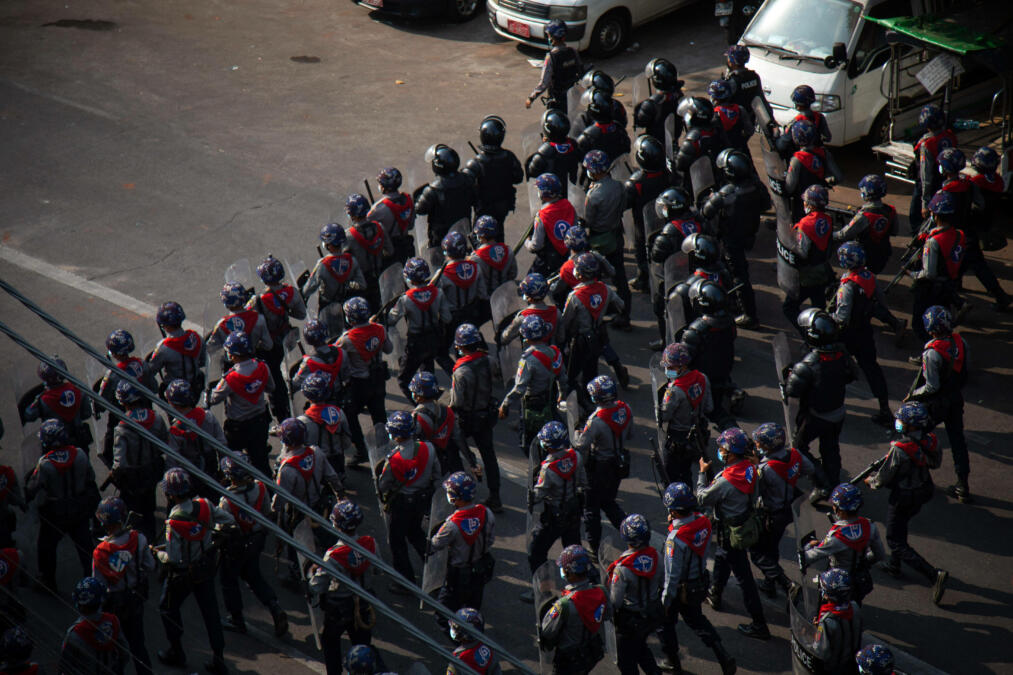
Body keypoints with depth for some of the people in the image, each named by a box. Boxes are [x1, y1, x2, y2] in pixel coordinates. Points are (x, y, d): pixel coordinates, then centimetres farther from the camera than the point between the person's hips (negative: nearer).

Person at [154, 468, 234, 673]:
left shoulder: (174, 521, -29)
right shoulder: (204, 505, -15)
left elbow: (173, 558, -26)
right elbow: (229, 521, -4)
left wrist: (159, 553, -6)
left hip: (183, 573, -5)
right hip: (207, 567, 5)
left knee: (168, 608, 21)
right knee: (210, 611, 16)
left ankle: (176, 653, 32)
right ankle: (218, 658, 21)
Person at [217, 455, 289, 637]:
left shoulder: (227, 501, -32)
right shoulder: (259, 488, -17)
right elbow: (268, 514, -1)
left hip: (235, 546, -5)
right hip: (256, 540, 5)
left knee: (229, 580, 18)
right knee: (253, 576, 25)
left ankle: (236, 619, 30)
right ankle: (275, 608, 10)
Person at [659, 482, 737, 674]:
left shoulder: (675, 539, -35)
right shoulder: (704, 522, -15)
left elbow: (672, 576, -26)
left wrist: (665, 602, -13)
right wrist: (675, 523, -1)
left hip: (680, 589, -6)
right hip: (700, 583, 6)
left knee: (665, 621, 20)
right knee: (696, 619, 28)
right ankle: (724, 656, 23)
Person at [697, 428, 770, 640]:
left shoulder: (726, 481, -32)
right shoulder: (749, 468, -8)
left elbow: (703, 498, -15)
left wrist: (702, 473, -4)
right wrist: (713, 479, 2)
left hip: (732, 533, -9)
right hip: (748, 524, 9)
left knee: (743, 576, 0)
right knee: (722, 559, 32)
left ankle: (759, 625, 7)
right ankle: (715, 594, 55)